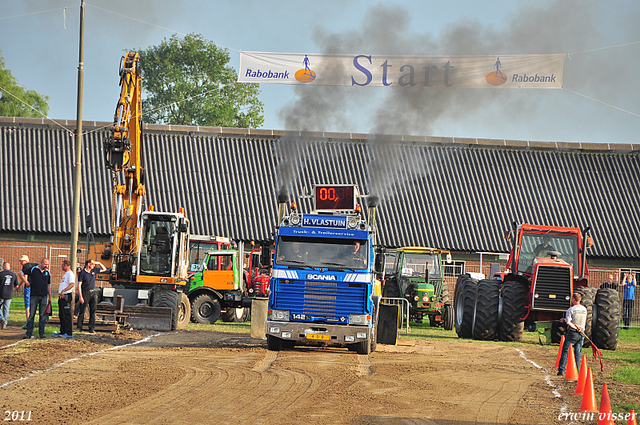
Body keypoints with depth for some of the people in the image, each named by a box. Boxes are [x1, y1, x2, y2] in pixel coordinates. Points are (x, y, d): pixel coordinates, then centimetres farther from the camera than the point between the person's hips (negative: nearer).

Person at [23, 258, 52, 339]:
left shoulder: (48, 273, 12)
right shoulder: (33, 270, 0)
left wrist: (50, 297, 15)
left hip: (44, 296, 3)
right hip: (34, 295, -3)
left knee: (42, 315, 4)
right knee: (32, 315, -3)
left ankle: (41, 332, 9)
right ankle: (28, 333, 0)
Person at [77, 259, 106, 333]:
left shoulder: (94, 270, 10)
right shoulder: (82, 273, -6)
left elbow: (104, 269, 25)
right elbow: (79, 285, -9)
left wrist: (99, 263, 6)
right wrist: (80, 297, -15)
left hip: (92, 293, 5)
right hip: (85, 293, -5)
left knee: (93, 311, 1)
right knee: (82, 311, -1)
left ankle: (91, 328, 3)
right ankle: (79, 327, 6)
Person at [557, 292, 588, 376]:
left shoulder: (570, 310, -10)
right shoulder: (584, 309, 9)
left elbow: (568, 322, -21)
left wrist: (575, 328, -12)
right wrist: (565, 319, 22)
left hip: (572, 332, -5)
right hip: (581, 334, 5)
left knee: (565, 351, 2)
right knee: (578, 352, 8)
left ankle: (561, 370, -1)